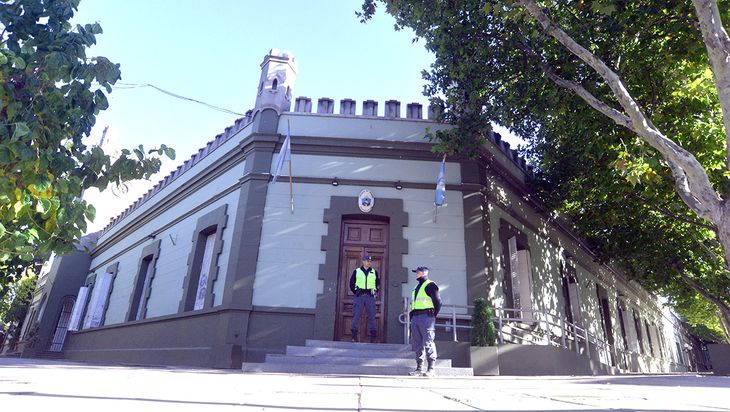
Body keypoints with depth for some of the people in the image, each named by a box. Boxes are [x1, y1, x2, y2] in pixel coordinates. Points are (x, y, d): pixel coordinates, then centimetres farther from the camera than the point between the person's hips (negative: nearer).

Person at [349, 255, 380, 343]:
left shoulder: (374, 272, 12)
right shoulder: (356, 271, 8)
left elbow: (378, 283, 20)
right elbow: (351, 284, 12)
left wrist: (375, 291, 8)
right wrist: (356, 292, 6)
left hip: (370, 296, 1)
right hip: (359, 296, -1)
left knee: (372, 315, 0)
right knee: (356, 315, -5)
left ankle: (373, 335, 7)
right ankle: (354, 335, -1)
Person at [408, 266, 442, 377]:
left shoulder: (430, 285, -3)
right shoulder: (416, 287, 23)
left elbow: (438, 302, -8)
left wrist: (432, 316, -9)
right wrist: (412, 318, 17)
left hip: (426, 317, -8)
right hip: (415, 318, 9)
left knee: (428, 343, -7)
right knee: (417, 344, 9)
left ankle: (431, 369, -1)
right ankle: (419, 368, 15)